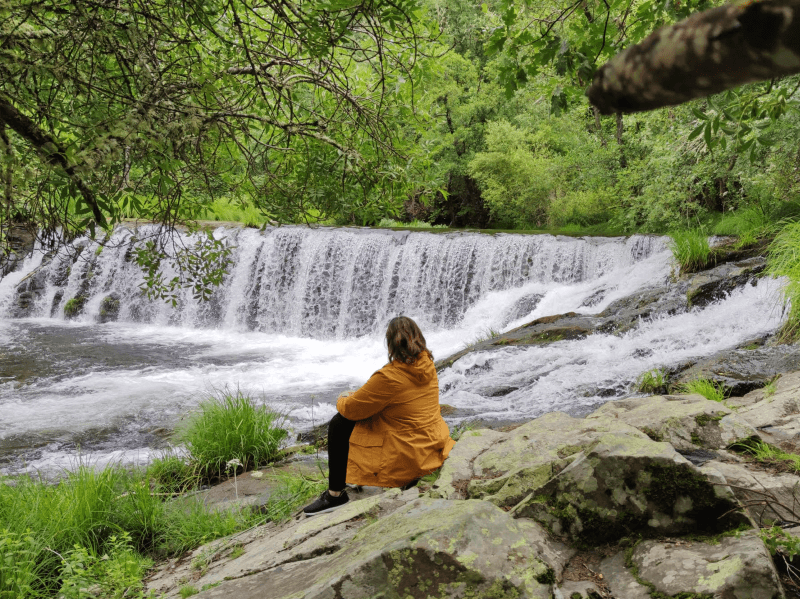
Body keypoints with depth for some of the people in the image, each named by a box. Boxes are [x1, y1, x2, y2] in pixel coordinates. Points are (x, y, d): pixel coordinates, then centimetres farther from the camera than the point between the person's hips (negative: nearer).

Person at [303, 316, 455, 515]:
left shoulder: (390, 377, -25)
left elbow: (352, 409, -12)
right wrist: (355, 395, 17)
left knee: (339, 424, 4)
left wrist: (342, 400, 10)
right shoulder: (428, 366, 0)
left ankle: (335, 494, 12)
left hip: (406, 457, -9)